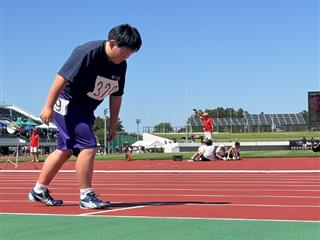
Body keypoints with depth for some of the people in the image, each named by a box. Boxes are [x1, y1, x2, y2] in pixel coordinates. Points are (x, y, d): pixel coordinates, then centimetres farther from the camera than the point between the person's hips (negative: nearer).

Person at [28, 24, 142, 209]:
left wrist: (113, 124, 11)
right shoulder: (88, 53, -24)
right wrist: (48, 106, -24)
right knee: (88, 146, -16)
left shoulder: (121, 65, 0)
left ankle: (39, 191, 27)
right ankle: (86, 196, -7)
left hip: (85, 110, 9)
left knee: (66, 150, 15)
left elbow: (116, 95, 10)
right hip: (68, 103, -9)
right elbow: (62, 78, -24)